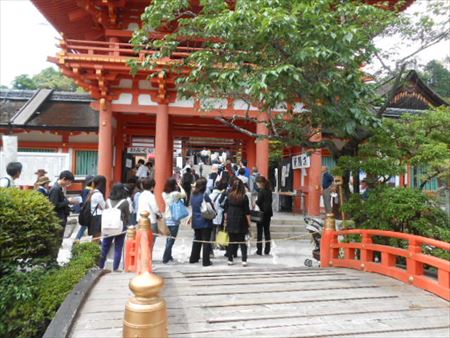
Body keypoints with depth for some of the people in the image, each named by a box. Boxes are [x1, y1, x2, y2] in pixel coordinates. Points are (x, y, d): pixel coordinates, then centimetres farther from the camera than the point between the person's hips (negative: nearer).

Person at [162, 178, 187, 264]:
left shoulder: (164, 194, 2)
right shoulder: (176, 193, -15)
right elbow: (184, 194, 3)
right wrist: (180, 186, 10)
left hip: (167, 219, 6)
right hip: (174, 219, -6)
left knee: (169, 238, 18)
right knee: (171, 239, 0)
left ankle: (169, 256, 27)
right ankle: (165, 258, 0)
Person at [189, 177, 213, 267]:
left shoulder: (193, 195, 3)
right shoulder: (205, 195, -18)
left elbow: (192, 207, 10)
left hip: (196, 221, 7)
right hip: (205, 222, -6)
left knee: (197, 240, 20)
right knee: (206, 241, 2)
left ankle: (193, 258, 28)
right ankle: (206, 261, 5)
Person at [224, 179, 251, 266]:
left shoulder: (229, 196, -1)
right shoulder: (244, 197, -8)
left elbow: (226, 210, 4)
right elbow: (247, 211, -7)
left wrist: (226, 220, 13)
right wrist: (249, 222, 1)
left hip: (230, 221, 2)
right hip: (241, 222, -2)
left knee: (231, 241, 10)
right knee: (242, 241, 7)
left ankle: (230, 260, 15)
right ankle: (244, 260, 4)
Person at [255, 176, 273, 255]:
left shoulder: (261, 191, -15)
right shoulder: (269, 190, 8)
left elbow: (259, 202, -15)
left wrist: (255, 201, 3)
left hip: (262, 212, -7)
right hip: (268, 212, 7)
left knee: (259, 231, 1)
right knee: (267, 231, 12)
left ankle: (259, 250, 3)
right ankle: (267, 250, 16)